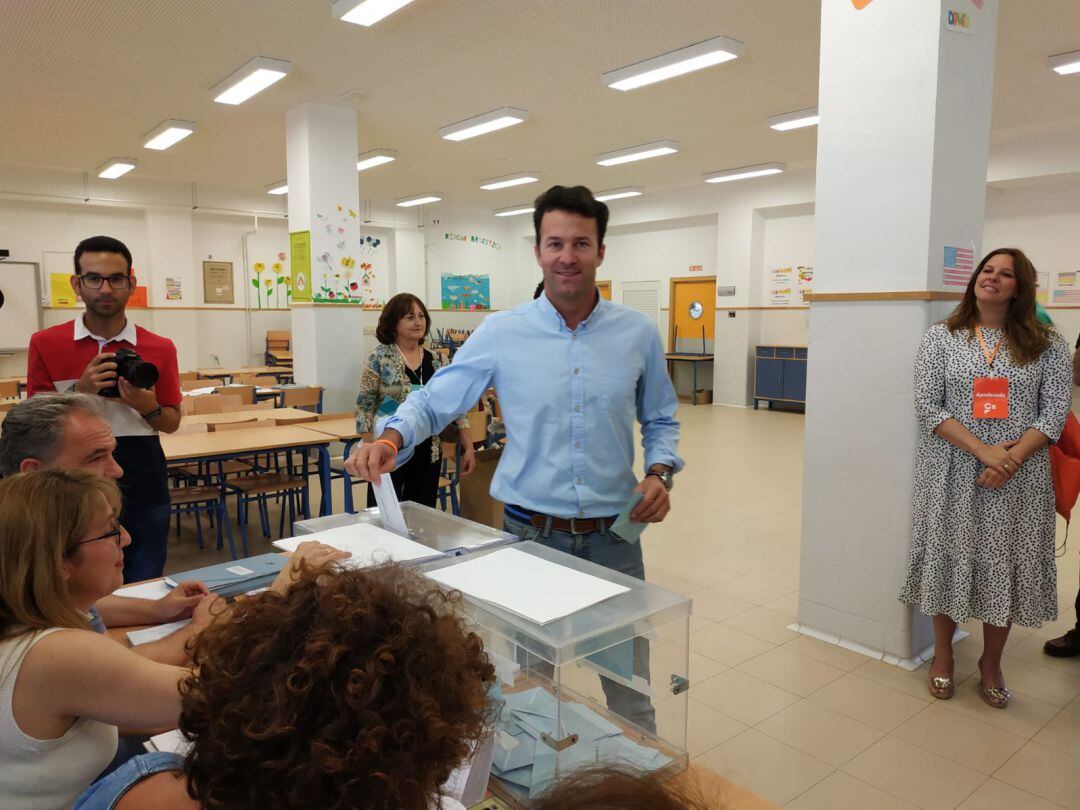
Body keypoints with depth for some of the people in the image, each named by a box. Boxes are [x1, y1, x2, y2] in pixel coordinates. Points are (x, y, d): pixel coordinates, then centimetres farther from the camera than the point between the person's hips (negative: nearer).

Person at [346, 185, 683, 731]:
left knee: (630, 686, 15)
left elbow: (660, 420, 11)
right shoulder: (501, 334, -5)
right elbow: (434, 400, -1)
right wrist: (390, 440, -20)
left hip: (613, 536, 1)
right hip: (530, 534, -1)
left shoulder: (639, 335, 0)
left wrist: (660, 473, -7)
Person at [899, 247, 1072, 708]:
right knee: (948, 561, 7)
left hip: (1018, 476, 1)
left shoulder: (1047, 345, 4)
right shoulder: (942, 337, 1)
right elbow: (927, 407, -6)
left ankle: (991, 664, 29)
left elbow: (1055, 412, -2)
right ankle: (942, 656, 28)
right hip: (952, 473, 0)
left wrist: (1012, 459, -16)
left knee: (1007, 568, 7)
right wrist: (982, 449, -16)